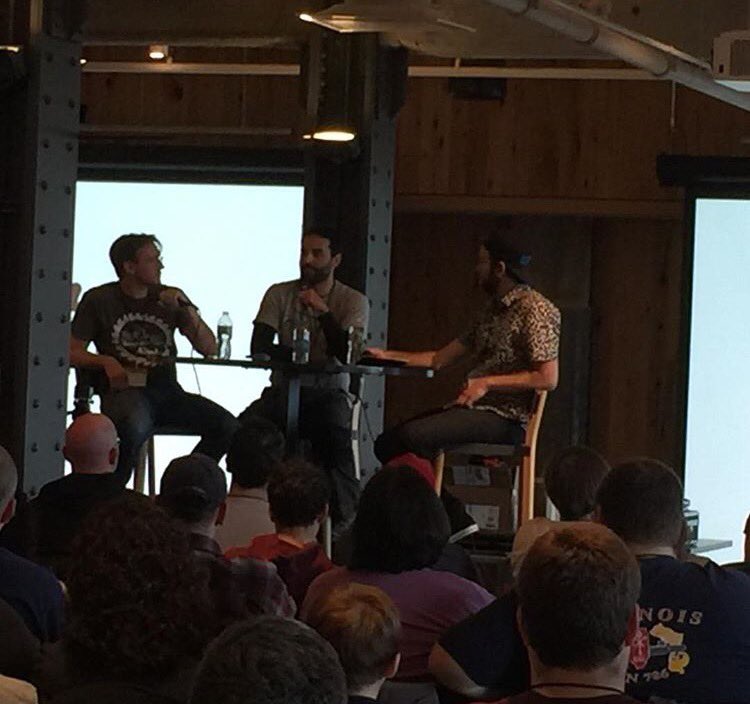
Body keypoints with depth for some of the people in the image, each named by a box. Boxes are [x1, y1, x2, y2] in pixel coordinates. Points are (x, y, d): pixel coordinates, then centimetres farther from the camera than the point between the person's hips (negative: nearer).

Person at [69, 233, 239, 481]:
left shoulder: (169, 298, 16)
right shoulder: (98, 300, 7)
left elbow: (209, 348, 11)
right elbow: (72, 353, 4)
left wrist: (187, 310, -3)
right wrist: (106, 361, -14)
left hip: (166, 389, 4)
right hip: (125, 389, -4)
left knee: (228, 426, -20)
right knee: (136, 426, -40)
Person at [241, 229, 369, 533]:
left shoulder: (354, 301, 2)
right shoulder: (280, 294, 7)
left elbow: (347, 354, -13)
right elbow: (259, 347, -3)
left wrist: (323, 311, -21)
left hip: (329, 391, -2)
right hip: (283, 391, 2)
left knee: (335, 431, -36)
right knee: (245, 426, -29)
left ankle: (342, 516, -20)